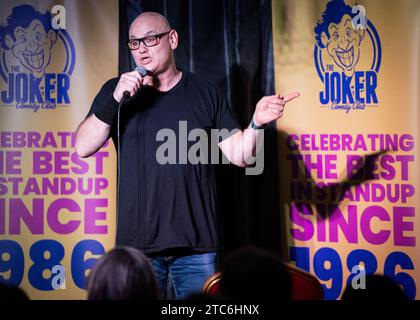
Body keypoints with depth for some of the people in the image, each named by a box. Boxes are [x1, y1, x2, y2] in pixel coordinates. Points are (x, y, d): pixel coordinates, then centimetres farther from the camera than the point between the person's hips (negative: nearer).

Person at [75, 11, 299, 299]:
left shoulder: (205, 92, 7)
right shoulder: (115, 91, 6)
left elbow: (240, 155, 4)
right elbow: (83, 148, -5)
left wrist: (257, 123, -15)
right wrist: (115, 100, -18)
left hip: (197, 244, 0)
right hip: (137, 242, 0)